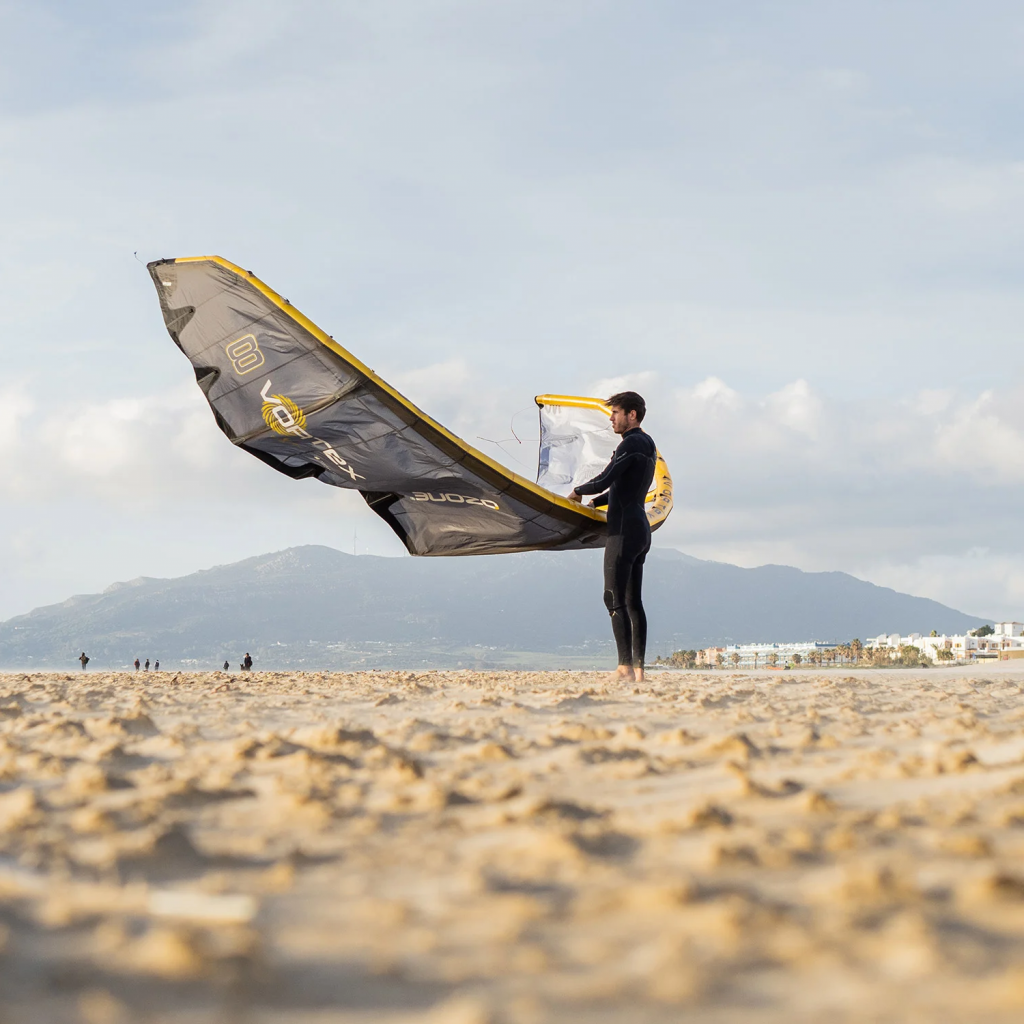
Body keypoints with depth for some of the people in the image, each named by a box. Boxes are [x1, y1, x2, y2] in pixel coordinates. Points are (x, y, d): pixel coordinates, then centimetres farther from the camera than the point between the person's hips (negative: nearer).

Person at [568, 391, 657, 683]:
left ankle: (625, 665, -16)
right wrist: (593, 503, 19)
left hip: (624, 530, -10)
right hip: (641, 529, 10)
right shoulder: (647, 445, 18)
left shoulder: (631, 444, -13)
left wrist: (578, 491, -1)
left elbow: (603, 482, -19)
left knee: (614, 599, -11)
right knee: (633, 601, 9)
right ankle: (639, 667, 7)